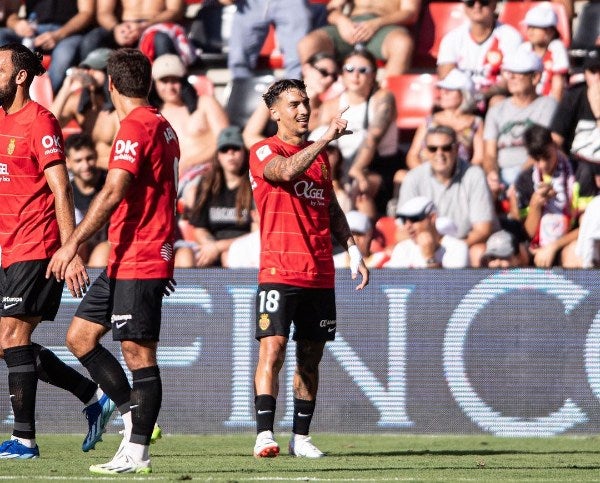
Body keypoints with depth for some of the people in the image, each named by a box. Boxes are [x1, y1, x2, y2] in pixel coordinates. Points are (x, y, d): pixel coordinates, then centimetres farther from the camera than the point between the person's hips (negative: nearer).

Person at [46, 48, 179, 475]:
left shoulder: (135, 127, -13)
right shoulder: (162, 127, 17)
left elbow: (113, 193, -22)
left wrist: (73, 244, -23)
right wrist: (166, 255, 29)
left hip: (138, 261, -10)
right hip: (126, 260, 10)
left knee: (138, 352, -6)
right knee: (79, 336, 12)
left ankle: (137, 452, -4)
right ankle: (134, 418, 14)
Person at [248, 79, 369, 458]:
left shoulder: (320, 155, 18)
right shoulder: (264, 152, -2)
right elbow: (286, 171, -24)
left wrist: (353, 250, 15)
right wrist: (326, 138, -28)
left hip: (320, 275, 6)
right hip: (279, 271, -6)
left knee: (311, 356, 7)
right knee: (272, 349, -15)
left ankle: (301, 437, 12)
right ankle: (265, 434, -17)